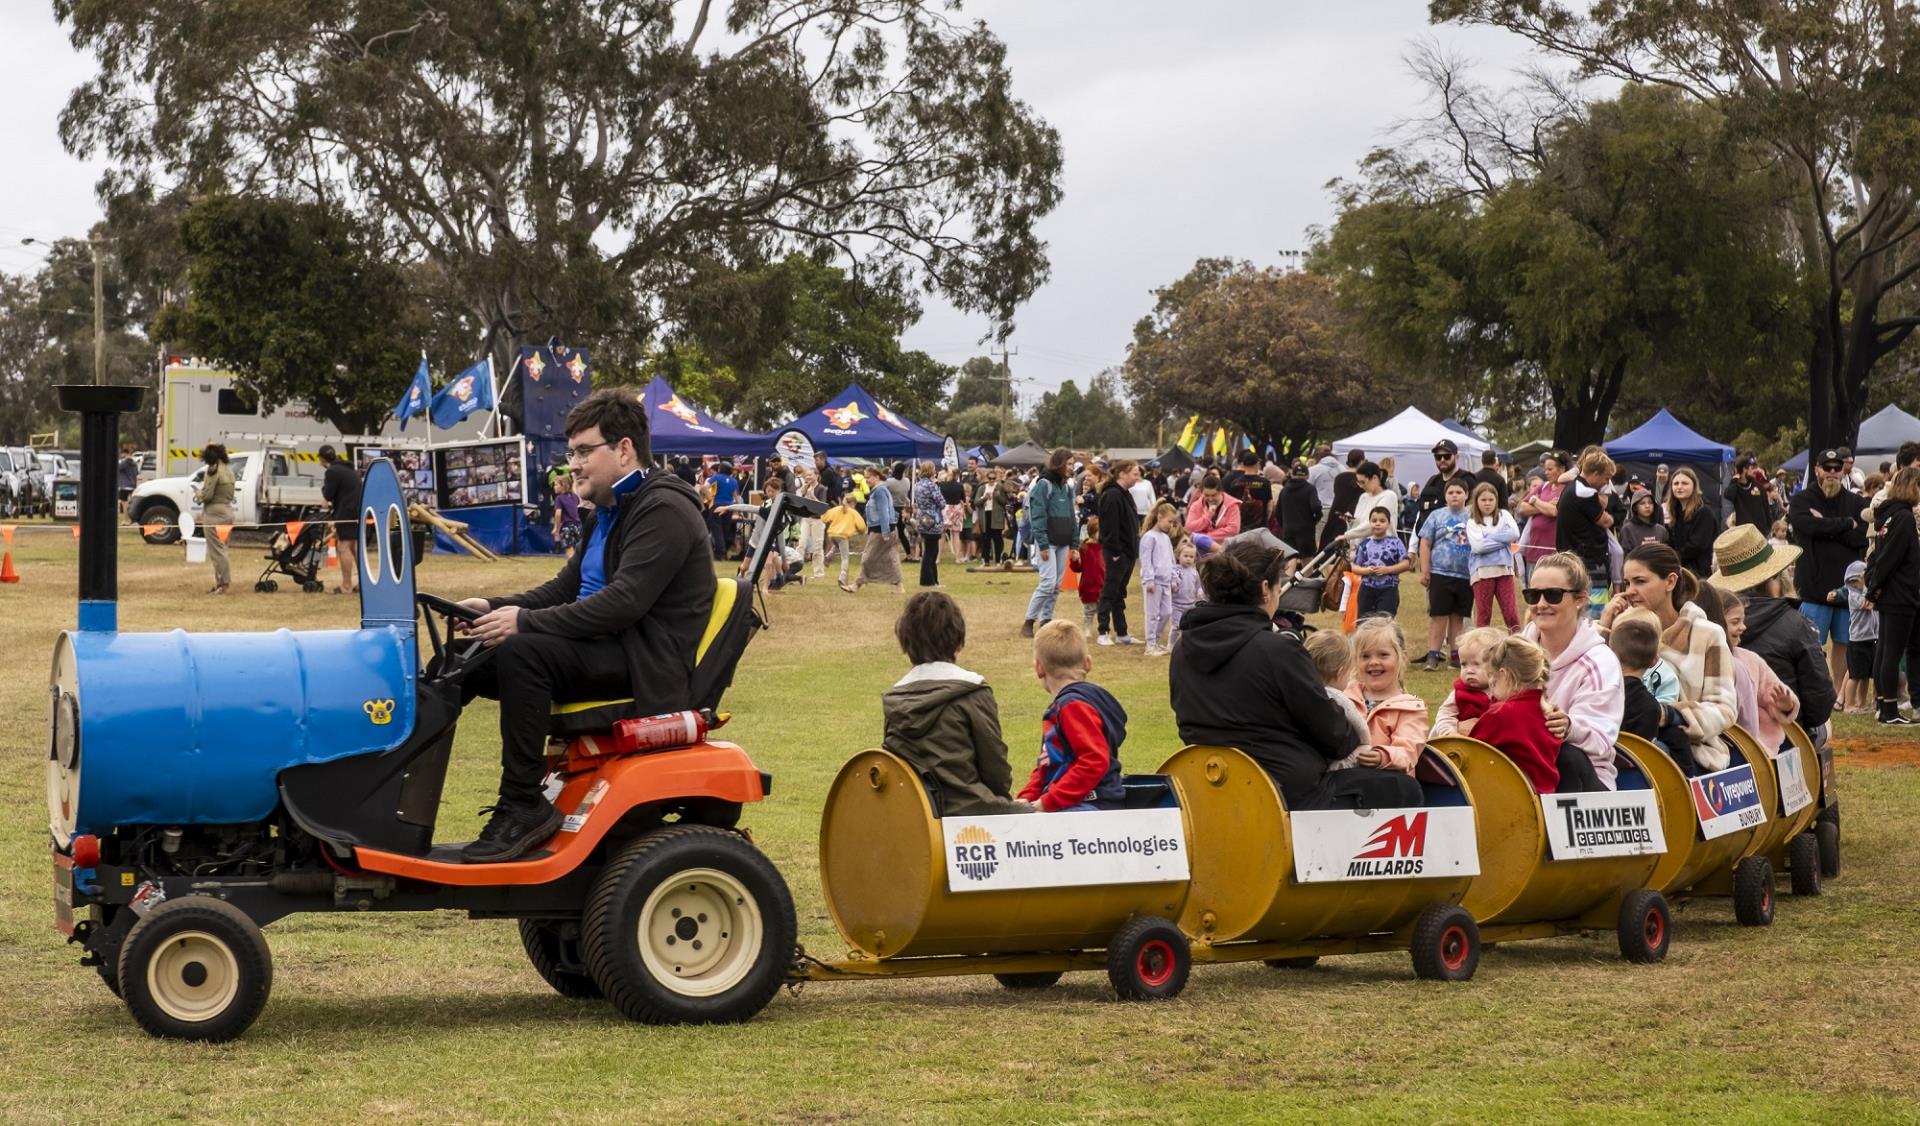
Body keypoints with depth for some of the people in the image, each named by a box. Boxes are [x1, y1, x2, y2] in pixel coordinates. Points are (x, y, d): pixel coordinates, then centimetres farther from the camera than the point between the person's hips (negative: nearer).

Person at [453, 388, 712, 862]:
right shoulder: (609, 512, 20)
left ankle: (523, 806, -26)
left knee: (520, 652, -31)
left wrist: (526, 621, -26)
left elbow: (625, 602, -25)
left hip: (643, 663, -10)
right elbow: (565, 588, 21)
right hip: (604, 650, 10)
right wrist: (497, 608, 3)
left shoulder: (664, 511, -13)